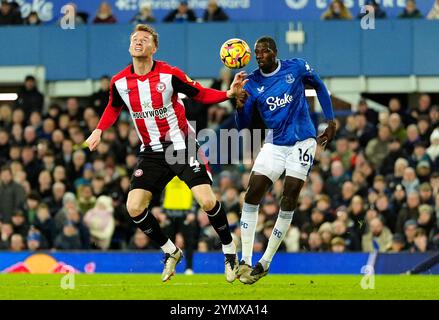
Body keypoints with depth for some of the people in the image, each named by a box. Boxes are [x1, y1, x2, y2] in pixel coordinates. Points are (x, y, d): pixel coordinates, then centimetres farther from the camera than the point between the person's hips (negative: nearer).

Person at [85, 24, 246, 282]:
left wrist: (228, 94, -19)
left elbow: (200, 94, -4)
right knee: (134, 207, -8)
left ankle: (230, 251, 9)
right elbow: (114, 108, 17)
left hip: (182, 145, -4)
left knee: (208, 201, -17)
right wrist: (99, 131, 4)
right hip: (152, 152, 4)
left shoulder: (169, 74, -14)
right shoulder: (119, 82, -3)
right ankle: (171, 252, 14)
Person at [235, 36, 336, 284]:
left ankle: (265, 263, -2)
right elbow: (242, 125, -2)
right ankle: (245, 261, -9)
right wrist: (240, 107, -24)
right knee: (252, 195, -12)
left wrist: (331, 122, 10)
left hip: (302, 141, -2)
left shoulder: (296, 67, -4)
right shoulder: (252, 83, 0)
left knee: (289, 200, -8)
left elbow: (320, 87, 13)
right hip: (274, 144, 2)